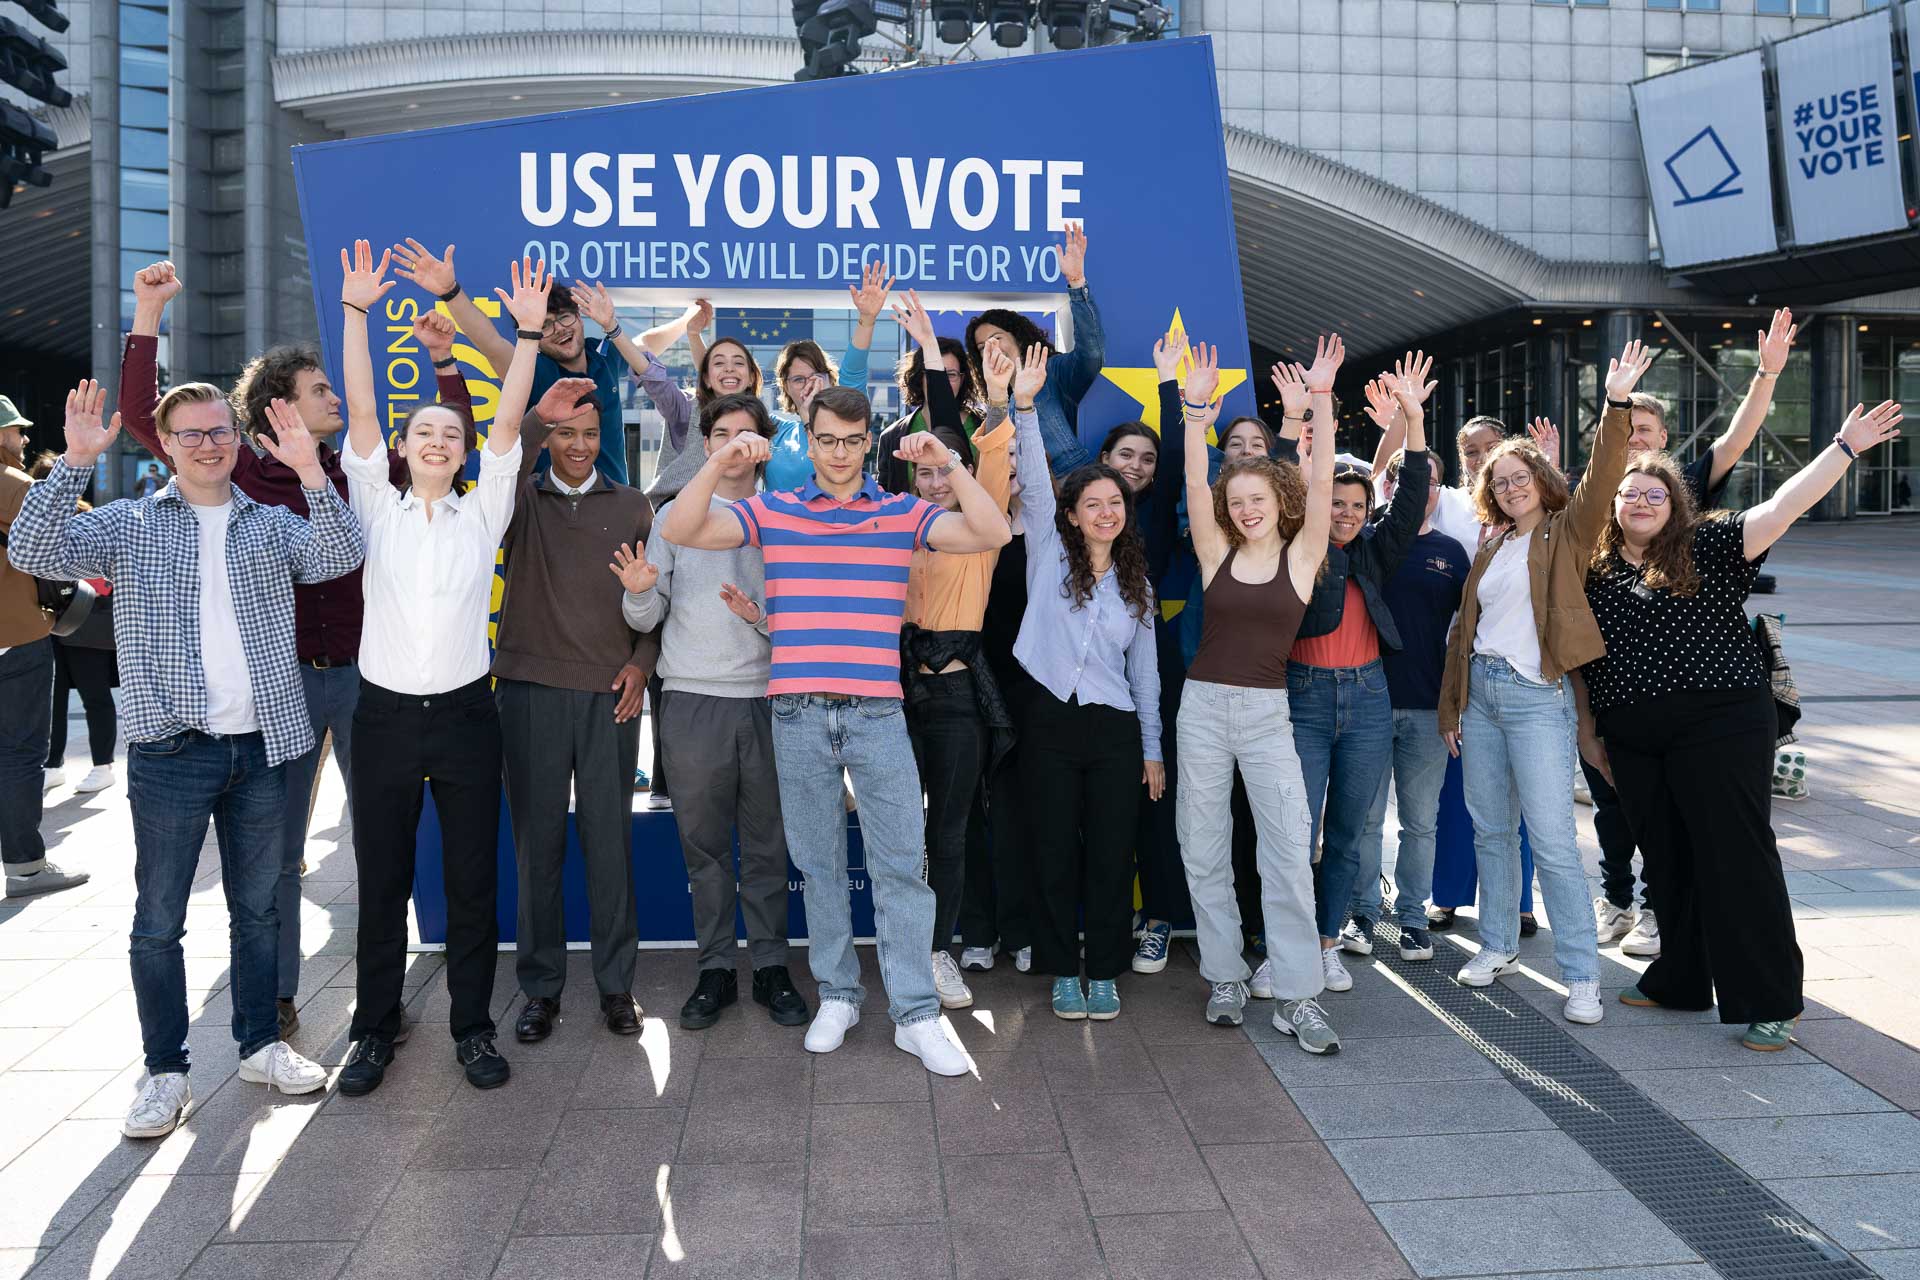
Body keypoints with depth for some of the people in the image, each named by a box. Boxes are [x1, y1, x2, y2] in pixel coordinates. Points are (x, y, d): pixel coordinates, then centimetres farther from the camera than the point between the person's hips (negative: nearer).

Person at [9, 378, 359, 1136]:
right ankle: (165, 1073, 17)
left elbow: (338, 559, -8)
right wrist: (76, 463, -19)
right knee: (158, 921, 5)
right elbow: (32, 553, -10)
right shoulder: (129, 524, 4)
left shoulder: (273, 523, 9)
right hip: (171, 753, -2)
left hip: (261, 746, 2)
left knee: (258, 908, 14)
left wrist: (312, 474, -21)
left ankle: (260, 1045, 28)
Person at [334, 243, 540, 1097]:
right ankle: (374, 1031, 20)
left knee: (473, 881, 5)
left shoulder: (482, 515, 6)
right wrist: (356, 312, -9)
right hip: (386, 714, 0)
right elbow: (361, 413, -2)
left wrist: (528, 332, -10)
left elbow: (508, 425, -3)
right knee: (381, 881, 7)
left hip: (464, 713, 0)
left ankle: (473, 1027, 18)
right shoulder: (378, 510, 6)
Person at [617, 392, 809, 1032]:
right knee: (704, 842, 6)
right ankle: (715, 967, 16)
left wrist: (764, 619, -13)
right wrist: (640, 592, -17)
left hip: (766, 696, 0)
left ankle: (771, 966, 15)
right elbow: (645, 619, 5)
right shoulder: (675, 514, 8)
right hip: (693, 698, 0)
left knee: (768, 843, 4)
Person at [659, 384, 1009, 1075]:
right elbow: (679, 530, -4)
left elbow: (993, 533, -6)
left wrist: (949, 464, -17)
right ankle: (836, 995, 25)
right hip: (798, 714, 1)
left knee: (900, 866, 0)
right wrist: (720, 461, -17)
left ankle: (915, 1014, 6)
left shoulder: (903, 513, 5)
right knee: (819, 864, 11)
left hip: (878, 713, -1)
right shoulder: (771, 511, 6)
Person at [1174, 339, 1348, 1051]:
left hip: (1267, 712, -2)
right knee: (1204, 851, 7)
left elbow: (1320, 484, -8)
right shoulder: (1216, 554, 5)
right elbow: (1194, 485, -6)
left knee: (1289, 852, -7)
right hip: (1203, 704, 2)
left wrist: (1321, 399, -16)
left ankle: (1295, 995, 0)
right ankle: (1225, 978, 20)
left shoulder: (1300, 556, 2)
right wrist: (1196, 410, -17)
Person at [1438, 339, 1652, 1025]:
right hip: (1479, 692, 6)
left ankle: (1582, 977, -3)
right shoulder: (1492, 547, 15)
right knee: (1490, 830, 12)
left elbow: (1603, 478, -18)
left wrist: (1617, 404, -30)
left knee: (1553, 841, -8)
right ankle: (1498, 945, 25)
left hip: (1536, 696, -6)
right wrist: (1452, 706, 14)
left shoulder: (1567, 533, 0)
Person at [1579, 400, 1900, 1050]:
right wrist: (1588, 730, 15)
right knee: (1667, 861, 14)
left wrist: (1845, 447, -18)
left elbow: (1781, 509, -11)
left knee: (1737, 858, -4)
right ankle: (1680, 979, 28)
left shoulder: (1707, 547, 0)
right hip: (1634, 742, 4)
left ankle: (1768, 1003, 4)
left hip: (1720, 727, -4)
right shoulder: (1593, 570, 10)